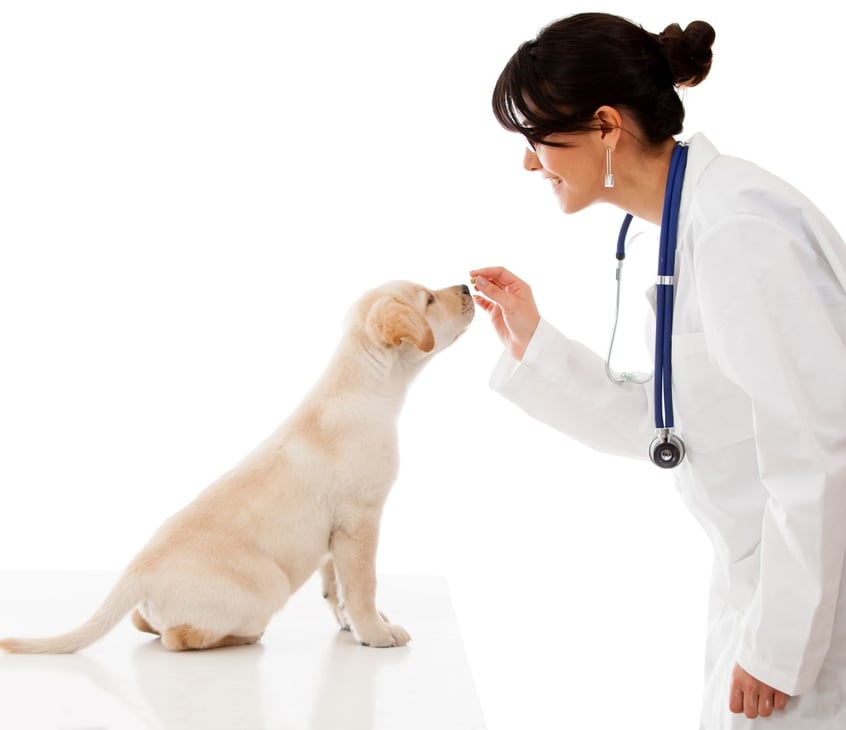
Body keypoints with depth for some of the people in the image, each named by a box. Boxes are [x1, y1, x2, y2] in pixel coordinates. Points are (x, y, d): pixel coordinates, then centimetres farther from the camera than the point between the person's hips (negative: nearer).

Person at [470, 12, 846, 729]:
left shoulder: (739, 232, -23)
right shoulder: (693, 224, 8)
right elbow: (661, 426, 12)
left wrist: (777, 646, -20)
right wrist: (530, 340, 7)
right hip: (779, 581, 9)